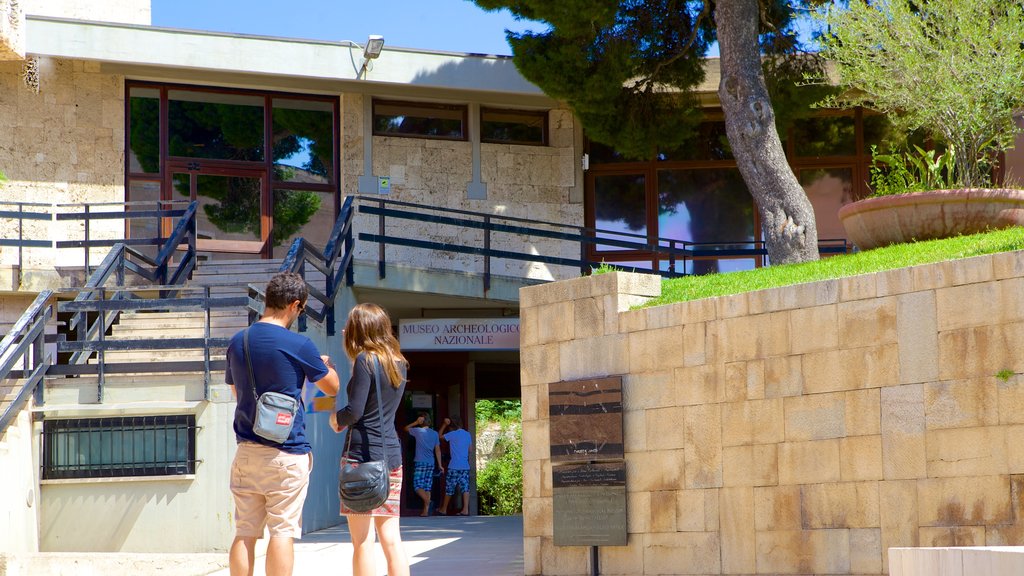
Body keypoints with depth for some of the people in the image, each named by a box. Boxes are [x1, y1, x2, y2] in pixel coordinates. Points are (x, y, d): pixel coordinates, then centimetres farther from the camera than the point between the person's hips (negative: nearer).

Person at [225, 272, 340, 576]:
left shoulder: (236, 343, 8)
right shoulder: (298, 345, -10)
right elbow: (332, 387, 4)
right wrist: (326, 365, 24)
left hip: (246, 451, 5)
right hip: (287, 453, -5)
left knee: (245, 533, 6)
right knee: (282, 531, -2)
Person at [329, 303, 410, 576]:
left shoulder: (365, 360, -8)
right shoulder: (399, 363, 13)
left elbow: (355, 411, -15)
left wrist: (336, 418, 5)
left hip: (363, 453, -7)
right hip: (392, 454, 7)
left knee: (363, 542, -4)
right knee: (391, 540, 7)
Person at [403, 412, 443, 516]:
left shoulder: (418, 431, -5)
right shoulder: (434, 434, 9)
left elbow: (406, 428, 14)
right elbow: (438, 450, 9)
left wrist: (416, 422, 5)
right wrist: (440, 465, 12)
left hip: (421, 462, -5)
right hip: (431, 463, 5)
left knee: (418, 486, -6)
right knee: (427, 487, 6)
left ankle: (428, 501, -30)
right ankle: (426, 511, 3)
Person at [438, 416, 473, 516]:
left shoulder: (452, 434, -9)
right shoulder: (468, 434, 7)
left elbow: (440, 435, 4)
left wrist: (444, 424, 2)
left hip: (454, 467, -4)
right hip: (465, 466, 4)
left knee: (449, 489, 8)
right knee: (465, 488, -1)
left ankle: (444, 509, 20)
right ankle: (465, 510, -10)